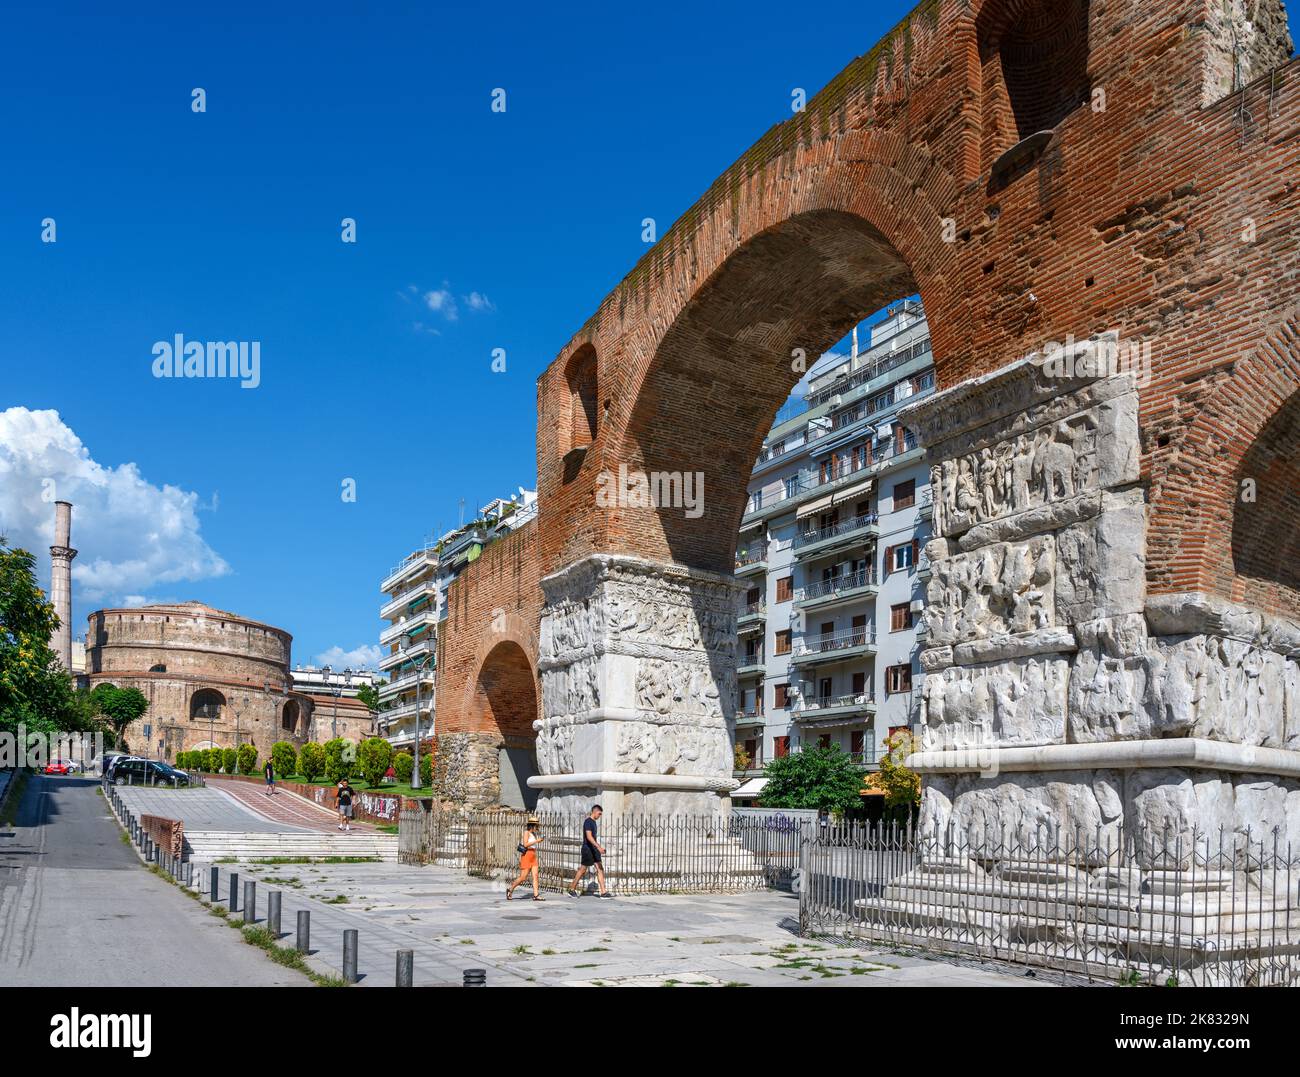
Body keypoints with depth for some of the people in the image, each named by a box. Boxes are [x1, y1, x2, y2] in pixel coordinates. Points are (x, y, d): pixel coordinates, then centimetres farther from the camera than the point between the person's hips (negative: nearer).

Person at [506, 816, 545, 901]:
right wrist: (536, 841, -18)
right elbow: (525, 844, -19)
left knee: (535, 875, -3)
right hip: (527, 855, -8)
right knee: (523, 877, -5)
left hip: (533, 856, 8)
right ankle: (510, 889, 14)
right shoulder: (526, 832, -9)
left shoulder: (534, 833, 14)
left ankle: (536, 895, -8)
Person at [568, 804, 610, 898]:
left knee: (600, 869, 0)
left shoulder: (593, 822, 15)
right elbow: (589, 837, -25)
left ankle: (603, 892, -3)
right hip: (587, 849, -9)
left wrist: (599, 847, 24)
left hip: (594, 849, 9)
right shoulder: (588, 821, -14)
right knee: (583, 870, 0)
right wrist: (598, 847, -30)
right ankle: (572, 890, 13)